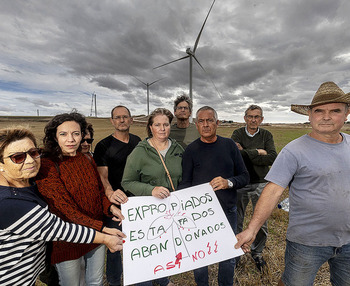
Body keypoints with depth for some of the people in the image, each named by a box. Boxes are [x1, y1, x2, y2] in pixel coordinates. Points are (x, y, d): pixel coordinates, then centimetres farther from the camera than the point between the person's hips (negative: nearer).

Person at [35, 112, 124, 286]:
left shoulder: (87, 160, 0)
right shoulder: (47, 166, -18)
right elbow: (65, 208, -23)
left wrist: (110, 207, -13)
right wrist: (101, 228, -29)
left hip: (97, 234, 5)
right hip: (67, 241, -5)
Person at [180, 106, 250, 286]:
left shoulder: (229, 145, 1)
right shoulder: (191, 150, -4)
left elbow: (244, 176, 1)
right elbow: (185, 183, -3)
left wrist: (228, 182, -18)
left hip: (227, 211, 2)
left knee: (228, 257, 18)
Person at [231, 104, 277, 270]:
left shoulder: (266, 135, 1)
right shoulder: (238, 134, -2)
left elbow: (272, 158, -15)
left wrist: (245, 153, -18)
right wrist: (257, 152, -15)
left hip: (260, 184, 1)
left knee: (261, 223, 13)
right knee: (237, 220, 14)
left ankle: (257, 253, 38)